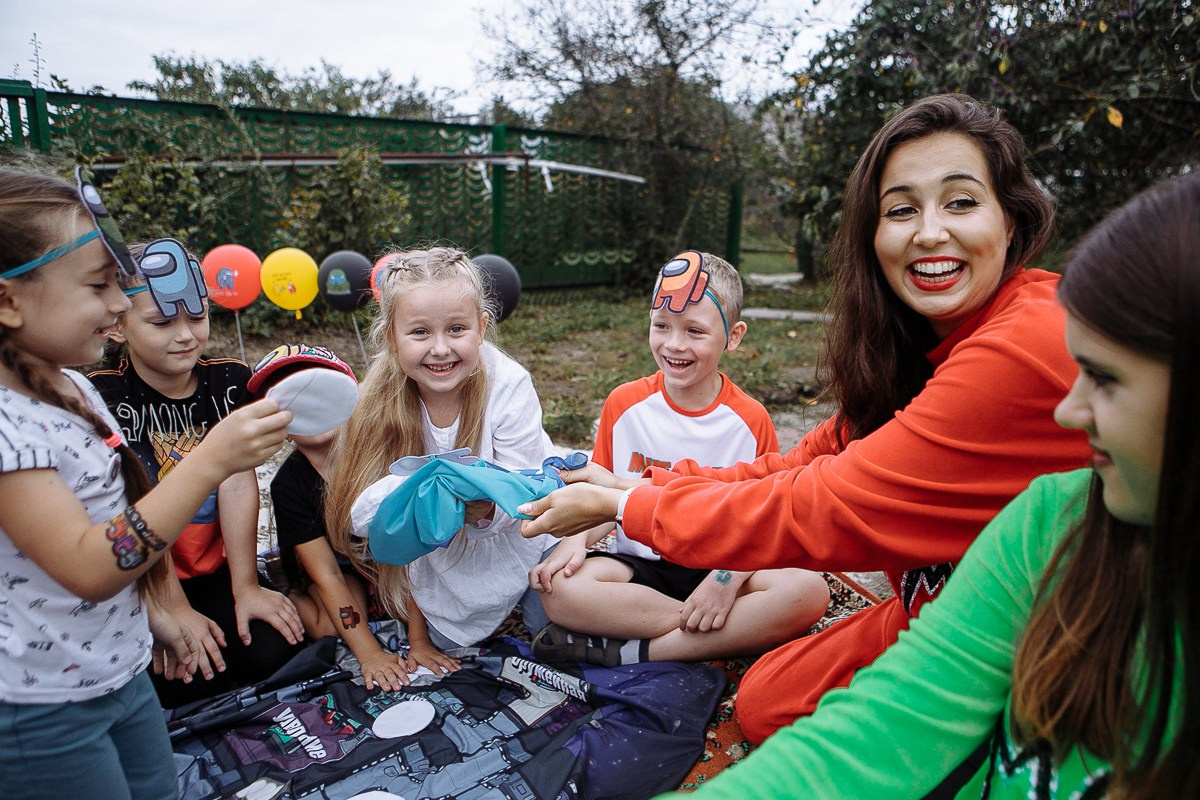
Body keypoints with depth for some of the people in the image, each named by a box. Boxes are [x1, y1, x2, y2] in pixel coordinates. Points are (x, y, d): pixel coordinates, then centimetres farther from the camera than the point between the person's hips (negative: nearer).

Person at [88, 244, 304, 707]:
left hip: (217, 570, 3)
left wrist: (246, 588, -14)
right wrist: (176, 610, -17)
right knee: (170, 683, -19)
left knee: (272, 652, -16)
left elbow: (237, 484, -11)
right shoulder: (103, 397, -13)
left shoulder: (230, 382, -2)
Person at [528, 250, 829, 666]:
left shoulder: (751, 419, -3)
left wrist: (730, 577, -21)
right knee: (559, 588, -29)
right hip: (638, 565, 1)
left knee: (809, 591, -28)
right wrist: (575, 539, -17)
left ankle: (636, 652, -24)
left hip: (720, 568, 0)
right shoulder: (624, 404, 1)